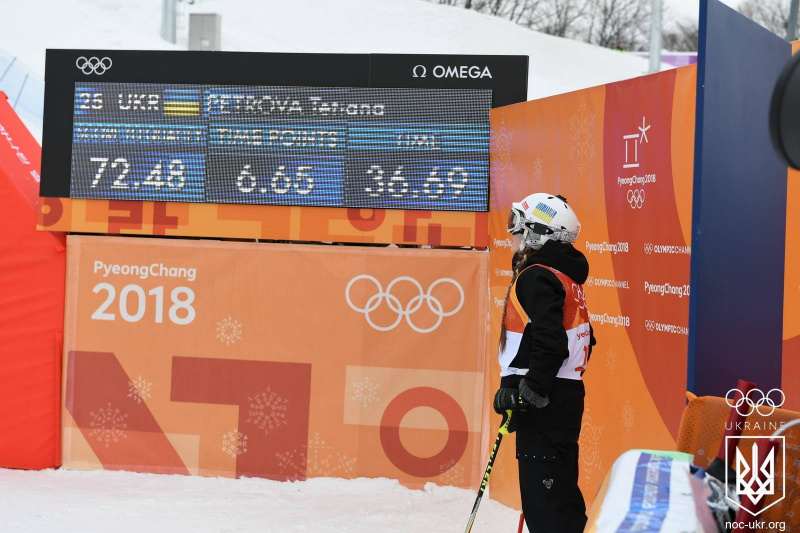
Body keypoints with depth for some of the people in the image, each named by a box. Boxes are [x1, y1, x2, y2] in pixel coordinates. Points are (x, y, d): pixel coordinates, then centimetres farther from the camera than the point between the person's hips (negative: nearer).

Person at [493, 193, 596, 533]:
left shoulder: (537, 277, -14)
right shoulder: (565, 275, 16)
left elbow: (548, 342, -25)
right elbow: (578, 338, 22)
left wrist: (526, 390, -23)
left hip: (543, 403, -10)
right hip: (562, 395, 10)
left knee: (545, 495, -9)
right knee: (559, 489, 16)